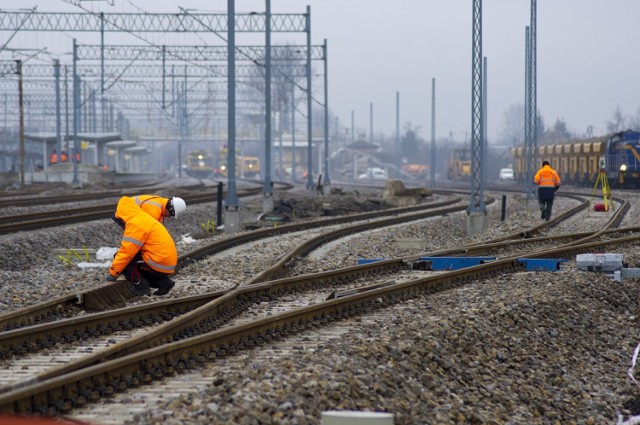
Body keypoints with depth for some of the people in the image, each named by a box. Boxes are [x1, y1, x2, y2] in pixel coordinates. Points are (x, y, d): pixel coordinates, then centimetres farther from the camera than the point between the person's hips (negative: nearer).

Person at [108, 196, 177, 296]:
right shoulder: (144, 218, 19)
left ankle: (141, 286, -9)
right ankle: (163, 282, 11)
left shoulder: (135, 223, -11)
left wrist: (113, 272, -8)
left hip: (158, 264, -9)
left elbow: (126, 252, -15)